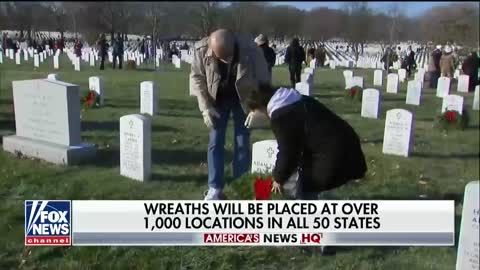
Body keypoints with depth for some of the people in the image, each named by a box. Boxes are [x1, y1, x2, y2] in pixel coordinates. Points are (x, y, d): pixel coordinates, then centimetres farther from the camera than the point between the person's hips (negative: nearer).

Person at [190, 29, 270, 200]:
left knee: (242, 143, 2)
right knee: (215, 142, 0)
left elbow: (263, 79, -19)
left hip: (243, 98, -1)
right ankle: (215, 188, 9)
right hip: (217, 99, 1)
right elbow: (197, 77, -12)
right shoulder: (201, 49, -28)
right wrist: (205, 107, -17)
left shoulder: (250, 49, -32)